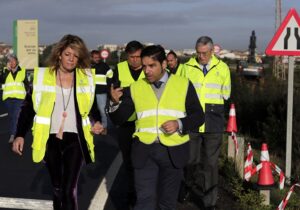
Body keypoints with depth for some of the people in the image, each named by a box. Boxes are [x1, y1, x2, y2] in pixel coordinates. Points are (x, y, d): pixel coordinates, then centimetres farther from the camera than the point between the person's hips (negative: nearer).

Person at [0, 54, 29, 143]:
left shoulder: (22, 71, 5)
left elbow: (26, 83, 14)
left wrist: (26, 94, 8)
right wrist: (7, 70, -15)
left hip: (19, 97, -2)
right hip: (8, 97, 2)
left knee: (15, 116, -15)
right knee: (11, 116, 12)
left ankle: (12, 135, -18)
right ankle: (13, 134, 25)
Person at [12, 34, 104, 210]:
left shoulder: (87, 78, 3)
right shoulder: (42, 76, 1)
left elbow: (93, 107, 13)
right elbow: (28, 108, 4)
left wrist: (97, 123, -7)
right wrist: (20, 135, -3)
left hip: (75, 139, -1)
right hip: (50, 140, 1)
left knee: (69, 189, -10)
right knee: (57, 188, 14)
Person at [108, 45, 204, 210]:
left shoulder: (183, 85, 1)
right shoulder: (135, 88, 3)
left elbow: (198, 116, 2)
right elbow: (119, 119, 1)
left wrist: (179, 124, -17)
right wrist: (115, 103, -19)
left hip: (173, 151, 0)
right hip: (144, 150, 0)